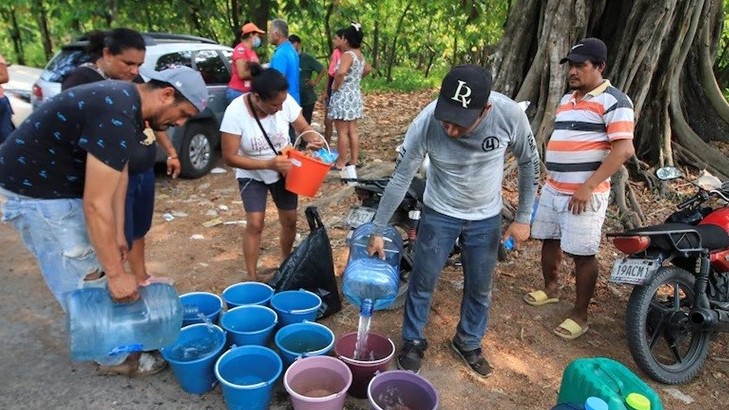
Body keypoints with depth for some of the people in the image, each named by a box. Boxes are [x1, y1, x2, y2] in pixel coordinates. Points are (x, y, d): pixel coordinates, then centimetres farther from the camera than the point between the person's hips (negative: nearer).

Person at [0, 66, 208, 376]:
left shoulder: (126, 102, 1)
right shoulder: (117, 117, -30)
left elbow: (118, 174, 5)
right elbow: (96, 205, -29)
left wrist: (118, 234, 6)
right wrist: (116, 273, -22)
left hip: (58, 184, 10)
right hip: (33, 193, -10)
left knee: (94, 272, 18)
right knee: (85, 283, 0)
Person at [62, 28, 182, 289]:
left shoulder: (133, 79, 8)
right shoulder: (82, 80, -14)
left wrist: (171, 152, 21)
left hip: (144, 172, 8)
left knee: (138, 230, 21)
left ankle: (141, 278, 39)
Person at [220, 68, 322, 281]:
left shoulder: (285, 101, -22)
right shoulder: (235, 112, -29)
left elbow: (303, 128, -7)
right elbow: (230, 157, -26)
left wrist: (312, 140, -31)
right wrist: (269, 164, -34)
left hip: (283, 171, 3)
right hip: (252, 175, -3)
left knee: (289, 220, 9)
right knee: (255, 224, -11)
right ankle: (252, 278, 5)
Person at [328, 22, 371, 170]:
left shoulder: (347, 55, -17)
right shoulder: (359, 55, 10)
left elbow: (341, 73, -35)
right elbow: (367, 69, 30)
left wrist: (335, 86, -19)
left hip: (343, 96, -9)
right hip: (354, 95, 9)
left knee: (342, 132, -3)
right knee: (352, 130, 13)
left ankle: (340, 163, 2)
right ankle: (354, 160, 19)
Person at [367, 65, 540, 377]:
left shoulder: (509, 114, -28)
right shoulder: (426, 123, -29)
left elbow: (529, 162, -8)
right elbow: (400, 179, -16)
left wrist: (523, 218, -5)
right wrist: (378, 231, -9)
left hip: (487, 217, 1)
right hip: (439, 214, -1)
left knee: (480, 287, 14)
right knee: (423, 281, 9)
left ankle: (468, 343, 39)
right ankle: (414, 342, 33)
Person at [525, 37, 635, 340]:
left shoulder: (613, 101, -11)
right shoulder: (567, 99, 14)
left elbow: (624, 149, -19)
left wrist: (588, 187, -22)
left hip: (585, 194, -8)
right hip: (553, 188, 8)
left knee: (583, 254, 0)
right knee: (549, 240, 18)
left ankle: (579, 315, 13)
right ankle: (551, 289, 39)